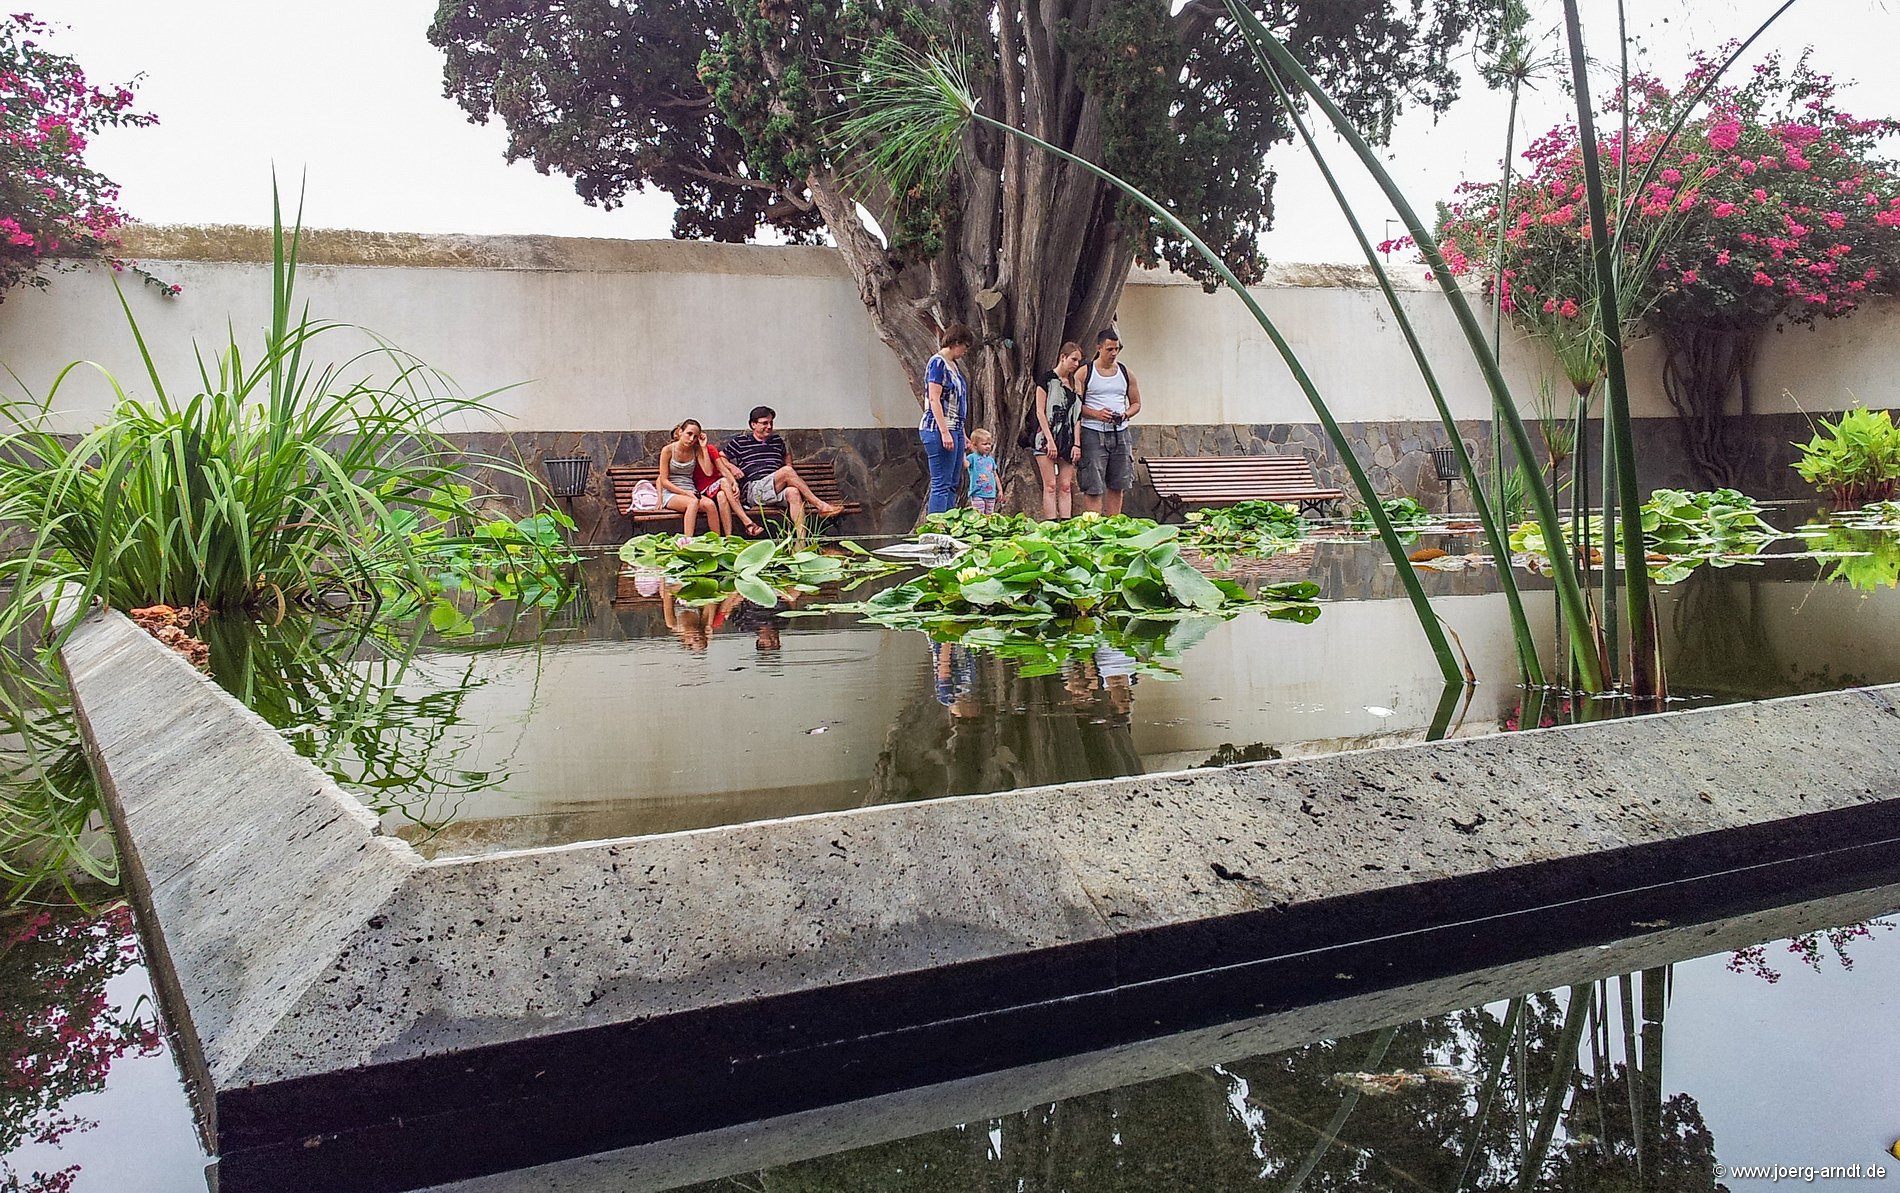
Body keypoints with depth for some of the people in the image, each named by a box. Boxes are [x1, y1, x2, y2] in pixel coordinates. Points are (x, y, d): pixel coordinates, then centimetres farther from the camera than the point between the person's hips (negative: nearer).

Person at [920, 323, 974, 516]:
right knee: (941, 484, -10)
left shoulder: (953, 365, 18)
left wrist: (962, 435, 21)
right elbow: (934, 400, -17)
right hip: (939, 430, -10)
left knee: (952, 484, 10)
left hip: (954, 429, 10)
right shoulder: (937, 363, -10)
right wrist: (945, 432, -22)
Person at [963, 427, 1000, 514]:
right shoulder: (972, 457, -3)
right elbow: (965, 465, -24)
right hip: (977, 494, -6)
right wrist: (963, 452, -27)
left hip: (991, 494, 6)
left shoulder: (990, 459, 14)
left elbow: (995, 475, 21)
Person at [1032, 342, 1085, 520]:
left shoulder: (1075, 383, 14)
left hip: (1067, 439, 5)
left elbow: (1076, 416, 11)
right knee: (1050, 486, -7)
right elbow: (1040, 412, -7)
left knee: (1066, 487, 2)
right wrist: (1050, 440, -14)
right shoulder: (1047, 379, -2)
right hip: (1047, 438, -5)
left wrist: (1077, 444, 1)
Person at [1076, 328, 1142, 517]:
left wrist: (1125, 414, -4)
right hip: (1093, 433, -4)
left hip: (1120, 432, 4)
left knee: (1117, 485, 6)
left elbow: (1136, 403, 17)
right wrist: (1095, 413, -16)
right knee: (1093, 487, -8)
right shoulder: (1085, 373, 0)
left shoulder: (1126, 373, 11)